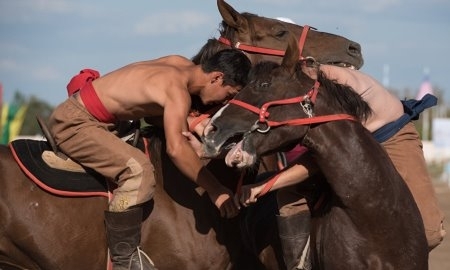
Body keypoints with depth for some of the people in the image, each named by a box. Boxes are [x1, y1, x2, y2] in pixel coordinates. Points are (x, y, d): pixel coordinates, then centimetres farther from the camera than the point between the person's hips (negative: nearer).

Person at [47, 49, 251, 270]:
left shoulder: (181, 64, 3)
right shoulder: (177, 91, -23)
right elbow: (176, 148, -37)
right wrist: (215, 190, -31)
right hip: (73, 123, -11)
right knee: (138, 169, -27)